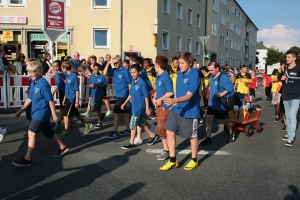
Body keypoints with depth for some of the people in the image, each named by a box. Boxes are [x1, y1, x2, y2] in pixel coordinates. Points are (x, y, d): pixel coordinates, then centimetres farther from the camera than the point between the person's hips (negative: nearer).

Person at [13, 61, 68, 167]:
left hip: (41, 114, -9)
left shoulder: (43, 84, -19)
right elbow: (30, 98, 17)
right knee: (49, 132, 17)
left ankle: (27, 159, -2)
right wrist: (21, 109, 19)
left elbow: (50, 100, -18)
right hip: (39, 113, 9)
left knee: (31, 133, -7)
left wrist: (54, 114, -17)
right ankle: (63, 147, 33)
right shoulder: (33, 83, 8)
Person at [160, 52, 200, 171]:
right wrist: (175, 103, 16)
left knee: (192, 135, 10)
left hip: (189, 110, -7)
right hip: (176, 109, 7)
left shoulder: (194, 76, -19)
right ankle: (173, 161, 16)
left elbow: (189, 96, -27)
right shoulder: (180, 73, 4)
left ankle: (194, 160, 30)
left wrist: (174, 100, -41)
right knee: (170, 132, 4)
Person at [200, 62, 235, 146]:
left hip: (221, 104, -6)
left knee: (225, 121, 13)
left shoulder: (224, 77, -19)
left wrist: (221, 94, -30)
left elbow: (230, 88, -24)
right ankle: (208, 138, 2)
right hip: (212, 104, 6)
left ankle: (231, 133, 39)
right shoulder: (212, 77, 3)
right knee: (208, 120, -4)